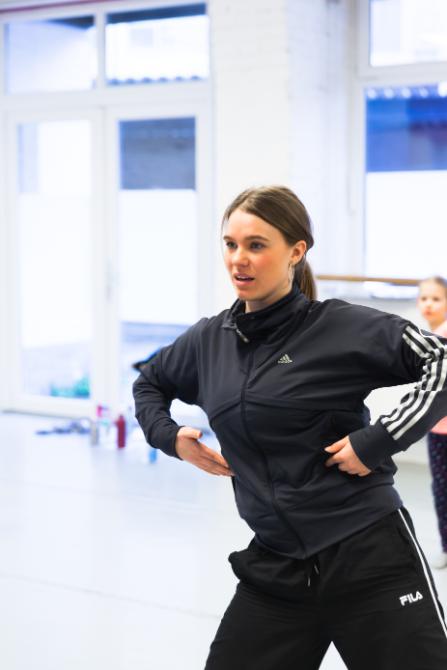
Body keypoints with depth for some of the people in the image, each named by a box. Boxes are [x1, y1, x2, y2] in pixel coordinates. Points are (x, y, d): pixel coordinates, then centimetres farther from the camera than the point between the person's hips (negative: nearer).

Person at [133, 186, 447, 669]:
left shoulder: (343, 328, -10)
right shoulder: (209, 340, 8)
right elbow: (149, 383, 27)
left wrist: (379, 440, -20)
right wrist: (168, 436, 9)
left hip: (371, 559, -5)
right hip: (275, 569, 5)